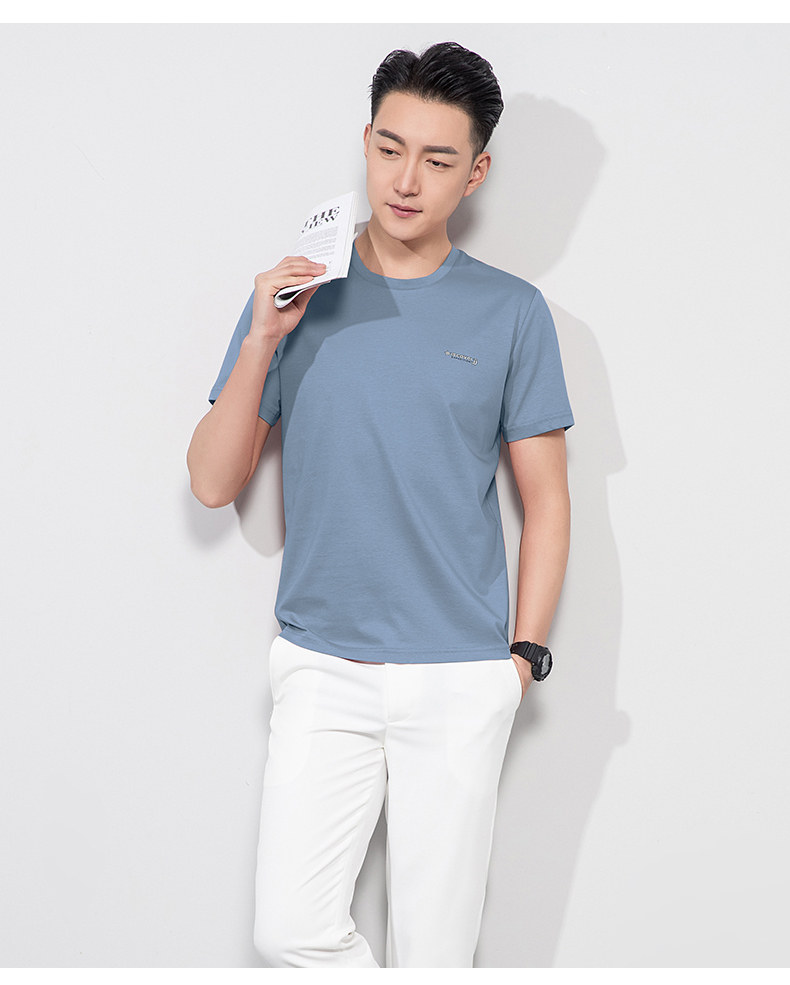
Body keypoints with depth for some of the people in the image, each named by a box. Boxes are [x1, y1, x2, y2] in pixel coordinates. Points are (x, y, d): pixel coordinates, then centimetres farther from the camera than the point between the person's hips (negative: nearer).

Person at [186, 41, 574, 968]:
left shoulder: (512, 312, 1)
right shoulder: (296, 295, 4)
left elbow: (545, 499, 6)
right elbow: (213, 483, 1)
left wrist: (523, 655, -1)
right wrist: (262, 344, -12)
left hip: (458, 679, -1)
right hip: (321, 672, 1)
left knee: (432, 950, 5)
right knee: (290, 932, -4)